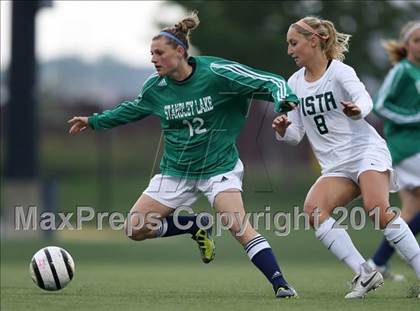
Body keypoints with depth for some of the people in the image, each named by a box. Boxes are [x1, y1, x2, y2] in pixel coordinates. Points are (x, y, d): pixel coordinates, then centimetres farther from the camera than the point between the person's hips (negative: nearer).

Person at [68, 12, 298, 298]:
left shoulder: (216, 73, -18)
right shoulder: (155, 86, -4)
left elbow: (270, 82, -17)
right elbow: (133, 109, 19)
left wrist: (284, 100, -38)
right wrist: (94, 121, 24)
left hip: (219, 165, -5)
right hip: (175, 171, 5)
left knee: (238, 225, -27)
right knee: (136, 228, -4)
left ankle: (280, 284, -23)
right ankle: (197, 228, 16)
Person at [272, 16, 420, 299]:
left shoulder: (340, 71, -6)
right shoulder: (295, 84, 10)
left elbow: (364, 99, -26)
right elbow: (295, 135, 13)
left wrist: (357, 110, -50)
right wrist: (283, 130, -11)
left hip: (366, 151, -6)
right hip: (335, 166, 6)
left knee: (378, 210, -29)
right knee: (313, 209, -22)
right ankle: (364, 273, -21)